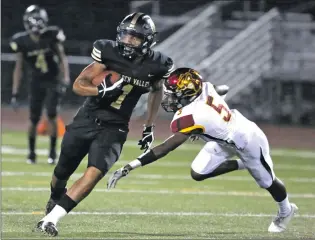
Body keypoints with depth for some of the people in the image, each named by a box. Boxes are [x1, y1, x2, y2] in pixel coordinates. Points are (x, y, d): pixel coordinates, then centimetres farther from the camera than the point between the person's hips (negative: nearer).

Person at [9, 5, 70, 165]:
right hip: (37, 82, 1)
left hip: (53, 81, -1)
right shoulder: (22, 42, -13)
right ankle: (31, 152, 19)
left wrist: (65, 79, -16)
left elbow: (62, 58, -4)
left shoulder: (52, 36, -14)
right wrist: (15, 94, -5)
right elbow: (18, 68, -5)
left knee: (51, 114, -13)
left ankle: (53, 151, 0)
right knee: (34, 119, -1)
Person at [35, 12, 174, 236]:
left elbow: (157, 91, 15)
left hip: (113, 128, -1)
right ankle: (55, 200, 49)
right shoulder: (109, 53, -13)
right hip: (87, 119, 1)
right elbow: (79, 84, -10)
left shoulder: (155, 65, -8)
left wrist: (149, 127, 17)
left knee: (94, 174, -22)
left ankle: (52, 218, -20)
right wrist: (102, 90, -30)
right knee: (62, 172, 15)